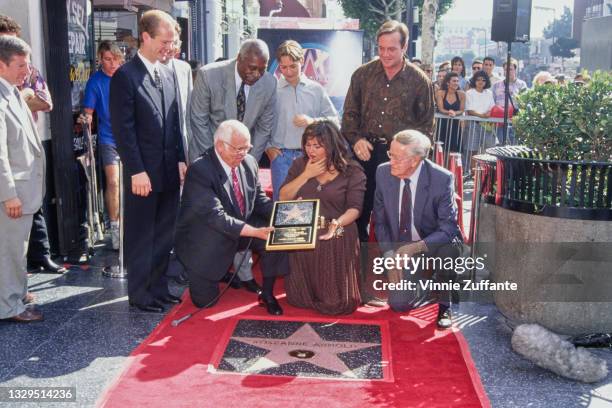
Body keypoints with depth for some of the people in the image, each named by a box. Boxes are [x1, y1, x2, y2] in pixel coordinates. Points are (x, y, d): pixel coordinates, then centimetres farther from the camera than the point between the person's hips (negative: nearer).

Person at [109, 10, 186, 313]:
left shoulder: (167, 74, 11)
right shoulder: (125, 75, -9)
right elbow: (123, 128, -13)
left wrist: (181, 159, 8)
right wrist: (137, 171, -16)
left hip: (169, 170, 6)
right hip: (143, 171, -6)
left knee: (164, 234, 13)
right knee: (141, 236, 5)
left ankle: (158, 287, 24)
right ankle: (139, 293, 16)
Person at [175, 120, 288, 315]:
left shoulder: (249, 162, -5)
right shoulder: (199, 170, -27)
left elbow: (259, 199, 3)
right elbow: (217, 217, -33)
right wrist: (256, 232, -41)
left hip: (242, 229, 6)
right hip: (205, 241, -5)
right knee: (205, 301, 0)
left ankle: (267, 294, -2)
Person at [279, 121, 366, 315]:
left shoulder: (352, 171, -5)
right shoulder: (300, 164, 6)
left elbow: (354, 208, -12)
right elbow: (283, 197, 0)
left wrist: (337, 223, -33)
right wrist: (306, 175, -11)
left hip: (337, 238, -3)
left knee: (335, 304, -3)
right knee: (299, 299, 3)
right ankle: (308, 298, 38)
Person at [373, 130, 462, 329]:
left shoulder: (442, 179, -22)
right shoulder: (383, 173, -12)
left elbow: (448, 228, -22)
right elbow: (380, 221, -1)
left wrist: (416, 247, -38)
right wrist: (391, 258, -10)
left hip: (435, 244, -2)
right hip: (401, 247, 2)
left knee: (449, 251, -36)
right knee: (399, 304, -12)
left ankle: (444, 304, -6)